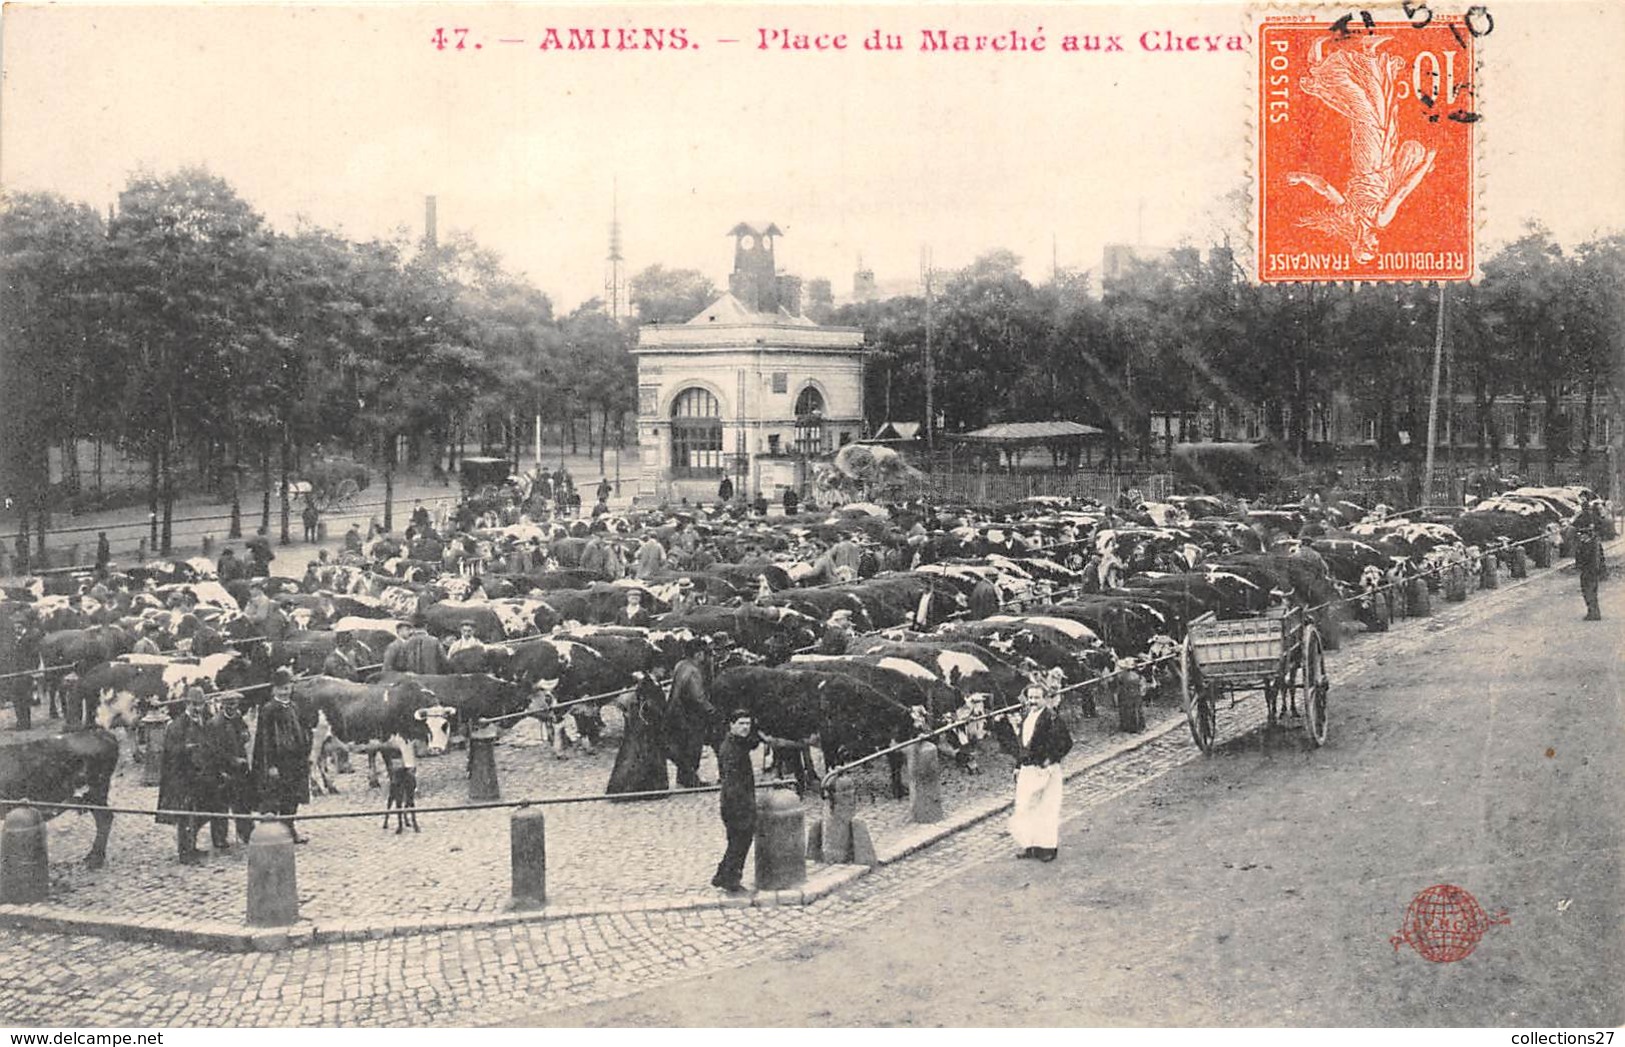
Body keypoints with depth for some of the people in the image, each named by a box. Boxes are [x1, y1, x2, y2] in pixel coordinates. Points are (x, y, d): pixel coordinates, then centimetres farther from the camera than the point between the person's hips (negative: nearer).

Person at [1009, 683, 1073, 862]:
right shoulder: (1026, 718, 11)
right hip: (1027, 769, 7)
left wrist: (1050, 760, -16)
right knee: (1024, 808, 7)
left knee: (1047, 808, -1)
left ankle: (1048, 847, 8)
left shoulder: (1052, 718, -12)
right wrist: (1018, 765, 15)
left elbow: (1066, 743, -14)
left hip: (1045, 769, -7)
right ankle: (1031, 844, 17)